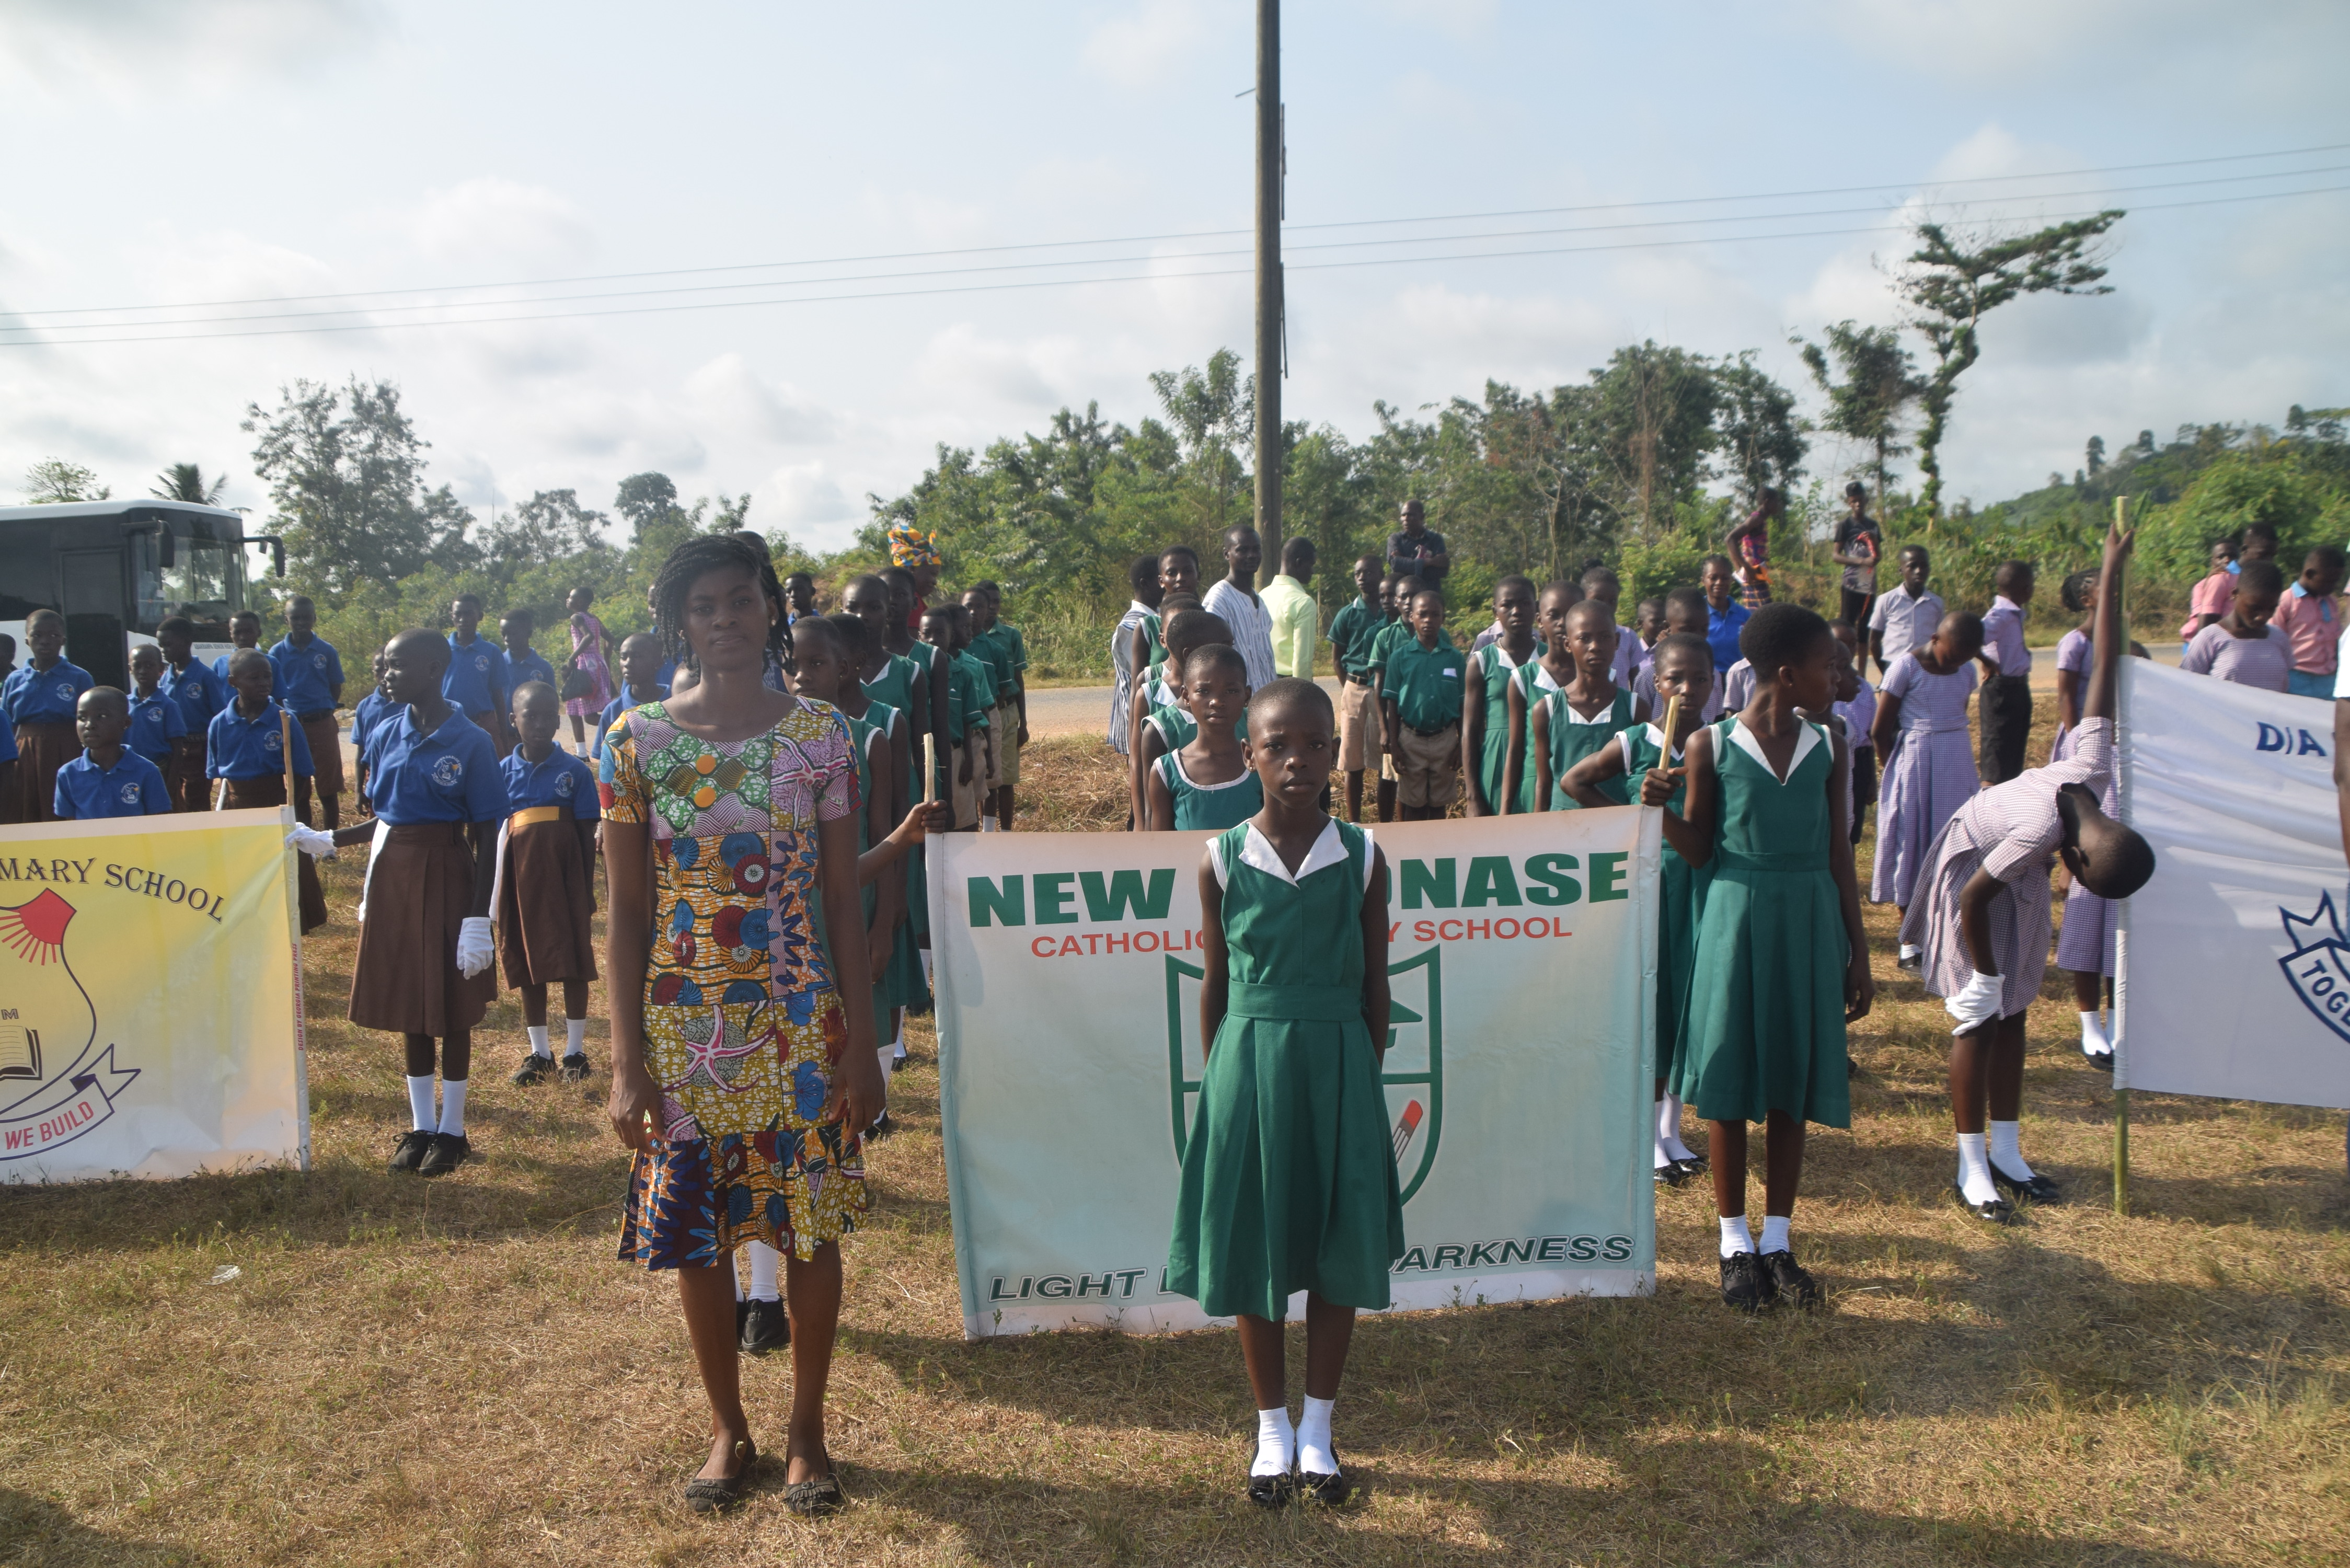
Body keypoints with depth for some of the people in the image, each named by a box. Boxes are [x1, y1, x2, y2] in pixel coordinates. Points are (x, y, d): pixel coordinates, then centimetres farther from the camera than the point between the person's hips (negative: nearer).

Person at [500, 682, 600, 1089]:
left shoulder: (575, 770, -4)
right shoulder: (504, 771, 1)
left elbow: (587, 834, -2)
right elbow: (493, 831, 5)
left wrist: (587, 891, -4)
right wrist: (495, 889, 3)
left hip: (564, 876, -2)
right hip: (520, 877, 3)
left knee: (573, 960, 4)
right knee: (526, 961, 11)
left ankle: (575, 1051, 16)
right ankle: (539, 1052, 23)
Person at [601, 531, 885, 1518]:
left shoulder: (820, 734, -3)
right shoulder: (638, 741, -3)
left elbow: (843, 905, -1)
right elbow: (627, 915, 0)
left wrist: (862, 1047, -3)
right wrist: (627, 1063, -4)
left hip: (802, 1027, 0)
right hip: (684, 1028, 1)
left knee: (811, 1230, 8)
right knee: (696, 1236, 11)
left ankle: (807, 1431, 29)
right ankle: (728, 1429, 33)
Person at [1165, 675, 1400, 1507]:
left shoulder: (1362, 856, -4)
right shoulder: (1222, 859, -5)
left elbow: (1375, 981, 2)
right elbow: (1215, 980, 3)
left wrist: (1368, 1081, 3)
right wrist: (1219, 1077, 4)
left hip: (1337, 1065, 0)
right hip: (1249, 1064, 0)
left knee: (1339, 1250, 10)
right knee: (1253, 1249, 10)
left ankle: (1317, 1429, 30)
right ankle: (1273, 1430, 30)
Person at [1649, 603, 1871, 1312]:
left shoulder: (1827, 750, 5)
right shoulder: (1711, 746, -5)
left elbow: (1838, 854, 8)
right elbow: (1698, 849, 1)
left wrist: (1858, 953, 7)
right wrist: (1659, 809, -20)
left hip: (1809, 924, 3)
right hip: (1735, 917, -3)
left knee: (1792, 1083, 8)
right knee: (1729, 1081, 3)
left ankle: (1778, 1239, 21)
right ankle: (1735, 1242, 17)